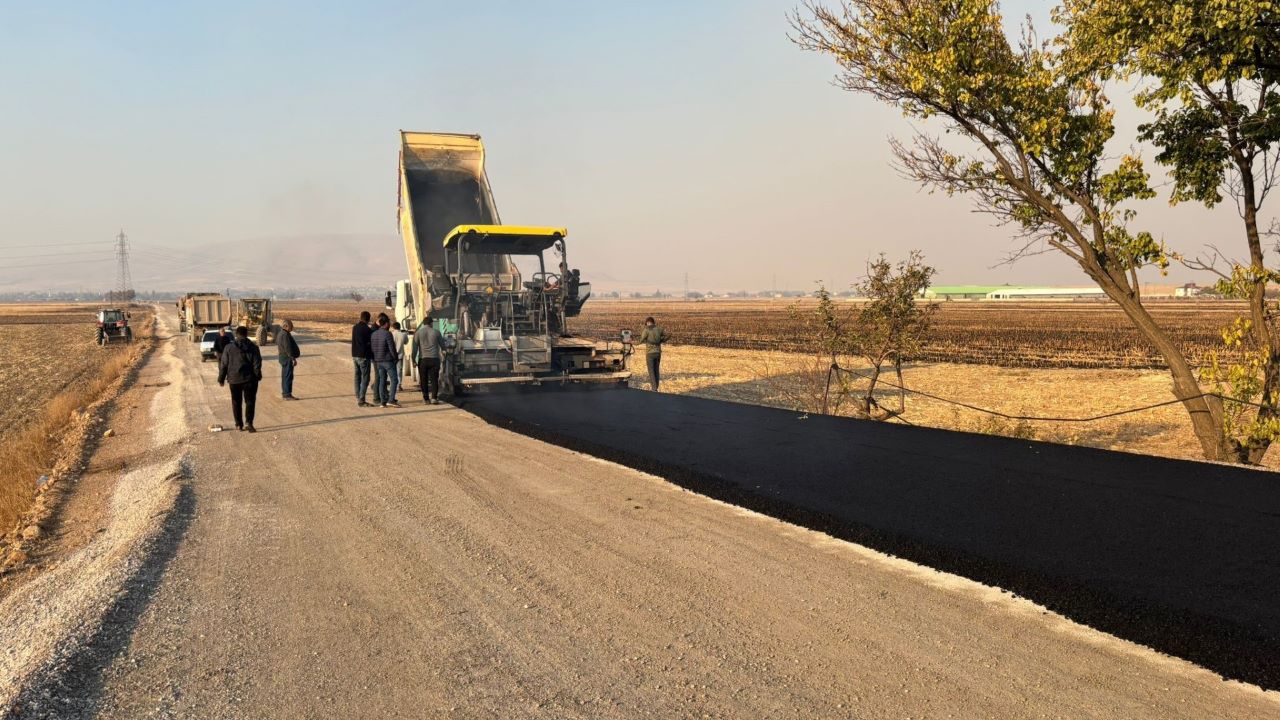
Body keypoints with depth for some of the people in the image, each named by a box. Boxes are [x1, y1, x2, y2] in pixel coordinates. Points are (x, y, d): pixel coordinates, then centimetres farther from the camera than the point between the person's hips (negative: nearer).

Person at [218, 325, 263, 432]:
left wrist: (221, 378, 9)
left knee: (236, 402, 12)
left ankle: (239, 424, 13)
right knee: (250, 401, 4)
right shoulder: (253, 348, -5)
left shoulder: (229, 348, -2)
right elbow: (257, 364, -6)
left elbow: (223, 365, 1)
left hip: (234, 379, 1)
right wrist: (258, 376, 5)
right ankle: (248, 422, -12)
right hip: (249, 379, -1)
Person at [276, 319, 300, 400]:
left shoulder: (280, 333, 14)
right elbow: (288, 348, -23)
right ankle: (287, 394, -9)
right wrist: (293, 359, -21)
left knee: (284, 376, 15)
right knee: (288, 376, -9)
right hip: (287, 358, -11)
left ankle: (284, 393, 22)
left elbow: (278, 345, 22)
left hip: (282, 357, 11)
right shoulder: (285, 335, -19)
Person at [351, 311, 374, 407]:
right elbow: (371, 344, -10)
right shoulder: (367, 330, -15)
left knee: (357, 377, 13)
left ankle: (358, 398, 16)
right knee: (365, 378, -3)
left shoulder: (354, 327, 6)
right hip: (364, 357, -7)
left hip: (355, 356, 7)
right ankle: (361, 400, -5)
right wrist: (373, 357, 4)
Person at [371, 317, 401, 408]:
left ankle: (383, 401, 8)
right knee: (394, 380, -3)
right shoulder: (387, 334, -14)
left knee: (382, 380, 10)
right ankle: (391, 400, -11)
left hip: (378, 361, 7)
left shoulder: (374, 334, 8)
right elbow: (392, 348, -14)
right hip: (388, 360, -7)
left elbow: (372, 347, 11)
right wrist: (395, 358, 0)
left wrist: (375, 359, 17)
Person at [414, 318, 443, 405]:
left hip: (423, 359, 0)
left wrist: (414, 359, 2)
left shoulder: (418, 333, 2)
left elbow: (415, 347, -3)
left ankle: (426, 398, 9)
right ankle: (434, 397, -8)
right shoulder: (436, 332, 3)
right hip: (434, 359, 0)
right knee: (434, 379, 1)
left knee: (423, 380, 8)